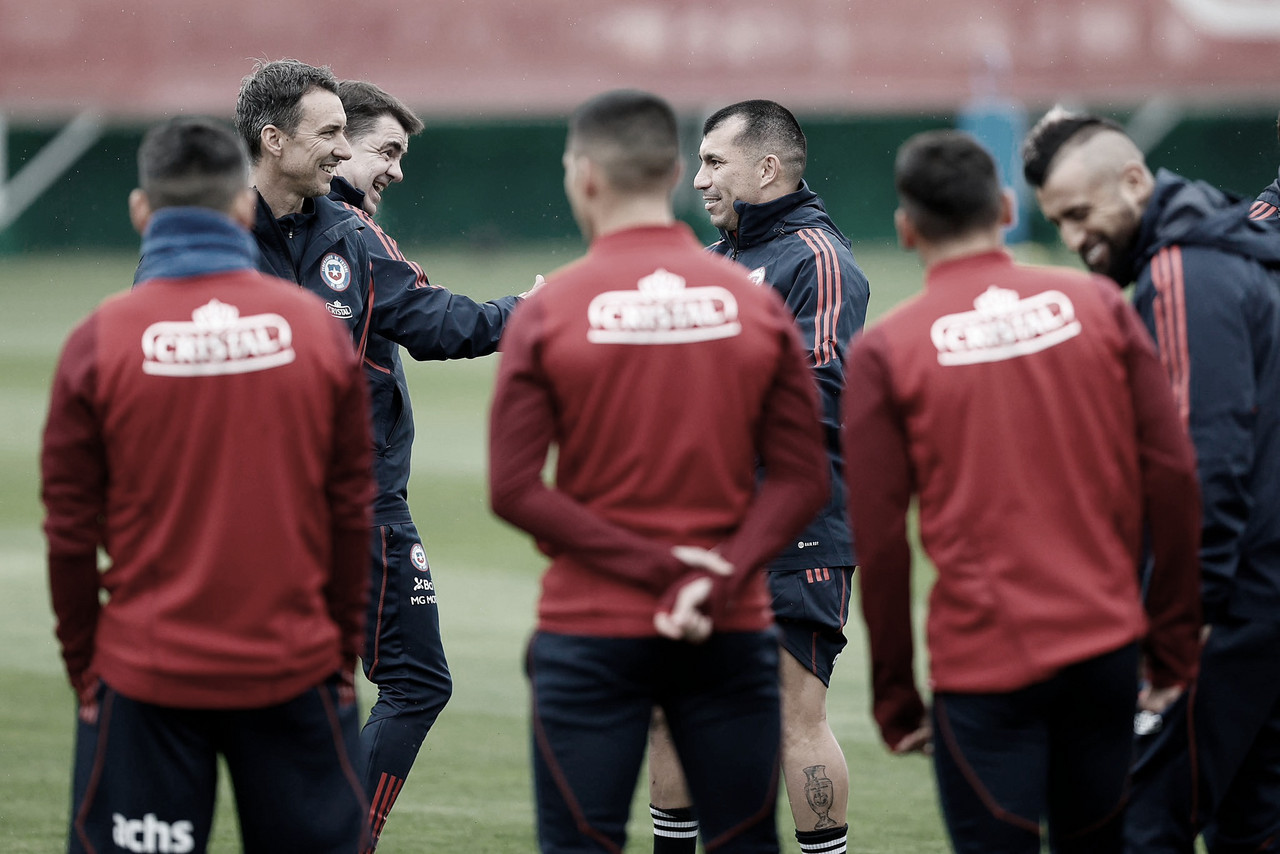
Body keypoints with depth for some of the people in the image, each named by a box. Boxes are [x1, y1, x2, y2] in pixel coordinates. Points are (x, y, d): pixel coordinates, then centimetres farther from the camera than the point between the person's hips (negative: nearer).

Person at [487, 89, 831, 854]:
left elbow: (515, 491, -10)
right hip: (730, 637, 2)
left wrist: (653, 564, -12)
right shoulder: (756, 304, 2)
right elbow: (801, 481, -3)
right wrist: (714, 580, -12)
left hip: (589, 634, -2)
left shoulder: (548, 312, -4)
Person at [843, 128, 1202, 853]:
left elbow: (879, 540, -5)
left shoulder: (885, 351, -4)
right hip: (1108, 649, 3)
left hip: (984, 666, -3)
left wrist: (896, 698, 3)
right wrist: (1175, 643, 8)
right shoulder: (1095, 304, 3)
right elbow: (1173, 476, 1)